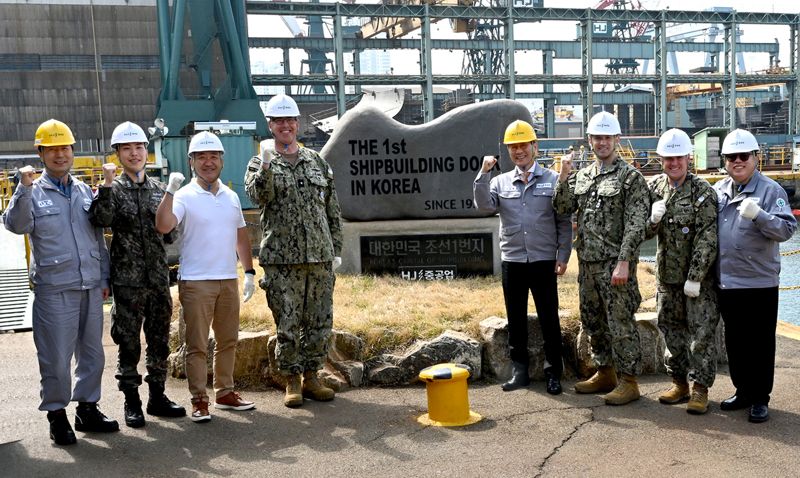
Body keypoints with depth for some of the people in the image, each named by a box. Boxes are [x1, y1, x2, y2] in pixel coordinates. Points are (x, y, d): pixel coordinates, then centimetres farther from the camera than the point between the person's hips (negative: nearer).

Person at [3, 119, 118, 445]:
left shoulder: (85, 191, 13)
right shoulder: (33, 192, 0)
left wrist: (104, 277, 13)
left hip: (90, 287, 5)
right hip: (55, 289, -5)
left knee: (93, 353, 12)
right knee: (56, 357, -1)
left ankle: (87, 409, 25)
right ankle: (56, 414, 15)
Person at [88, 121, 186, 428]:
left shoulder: (158, 189, 9)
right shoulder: (112, 189, -1)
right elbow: (101, 220, -21)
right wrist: (107, 185, -26)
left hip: (159, 277, 4)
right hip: (127, 279, -4)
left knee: (160, 340, 11)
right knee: (128, 342, 4)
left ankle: (157, 396, 24)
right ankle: (132, 402, 16)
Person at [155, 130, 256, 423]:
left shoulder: (231, 197, 12)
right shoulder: (184, 196, -6)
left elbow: (241, 236, 17)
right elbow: (163, 226, -21)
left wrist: (249, 272, 13)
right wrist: (170, 191, -28)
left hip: (229, 280, 6)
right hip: (196, 282, -5)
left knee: (228, 341, 13)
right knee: (197, 344, 0)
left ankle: (225, 393, 25)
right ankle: (199, 400, 9)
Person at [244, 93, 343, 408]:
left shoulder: (317, 162, 15)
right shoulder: (260, 164, 6)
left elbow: (333, 210, 16)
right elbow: (258, 196, -16)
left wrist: (336, 250, 11)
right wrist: (266, 166, -30)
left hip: (320, 256, 3)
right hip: (282, 259, -3)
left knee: (320, 322, 8)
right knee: (288, 325, 1)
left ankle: (311, 377, 22)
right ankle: (292, 381, 15)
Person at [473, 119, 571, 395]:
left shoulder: (553, 180, 2)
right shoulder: (500, 182, 8)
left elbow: (564, 222, 2)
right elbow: (484, 205, -9)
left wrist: (563, 255, -4)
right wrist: (484, 174, -16)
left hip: (544, 261, -2)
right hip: (512, 261, 2)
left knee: (549, 319, 3)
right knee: (516, 320, 9)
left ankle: (553, 373, 15)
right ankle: (519, 371, 20)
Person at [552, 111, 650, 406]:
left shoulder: (630, 176, -6)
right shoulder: (581, 176, 13)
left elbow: (636, 224, -13)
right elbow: (562, 209, 7)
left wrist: (624, 262, -20)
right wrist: (563, 177, -4)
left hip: (615, 263, -7)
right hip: (587, 262, 7)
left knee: (620, 322, -2)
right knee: (592, 321, 14)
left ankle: (628, 382, 8)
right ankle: (605, 374, 28)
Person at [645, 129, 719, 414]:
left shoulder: (702, 192, -11)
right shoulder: (654, 187, 4)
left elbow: (707, 240, -15)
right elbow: (644, 232, 7)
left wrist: (695, 277, -17)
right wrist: (653, 219, -16)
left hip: (699, 275, -5)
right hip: (667, 273, 5)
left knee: (702, 331, -1)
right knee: (670, 328, 13)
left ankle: (700, 388, 10)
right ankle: (679, 383, 26)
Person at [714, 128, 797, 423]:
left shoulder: (771, 190, -6)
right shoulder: (718, 191, 9)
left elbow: (787, 229, -15)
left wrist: (758, 215, -29)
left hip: (760, 283, -5)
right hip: (726, 283, 5)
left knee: (760, 343, 4)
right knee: (734, 342, 14)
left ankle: (760, 399, 15)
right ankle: (743, 391, 29)